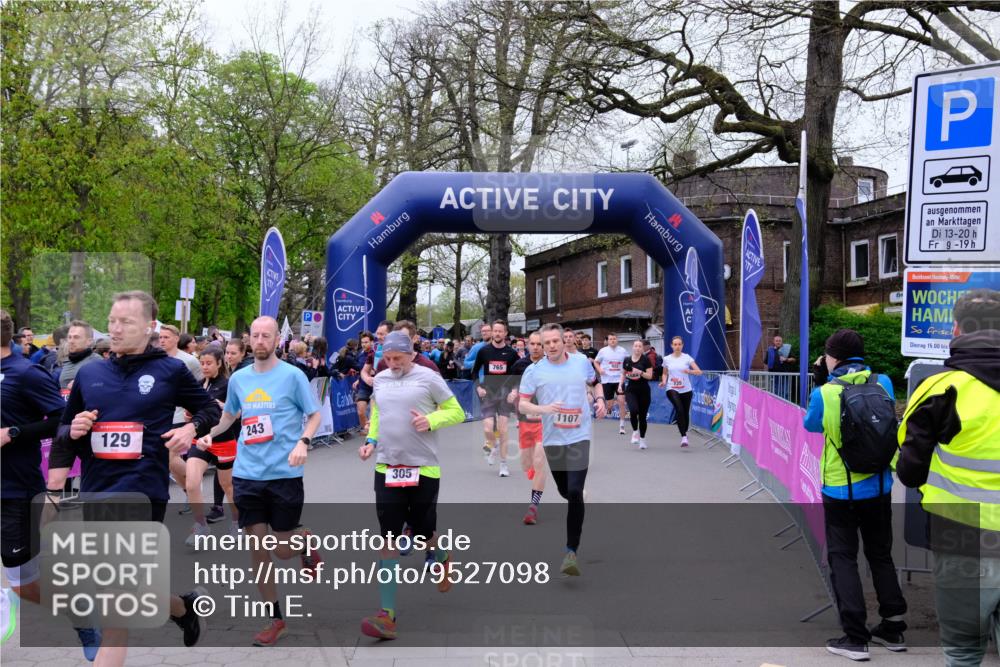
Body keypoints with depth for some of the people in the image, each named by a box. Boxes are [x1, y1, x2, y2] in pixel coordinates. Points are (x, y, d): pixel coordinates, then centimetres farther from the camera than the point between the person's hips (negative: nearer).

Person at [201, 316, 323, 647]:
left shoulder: (292, 375, -5)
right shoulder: (238, 378, 8)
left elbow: (315, 414, 0)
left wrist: (303, 442, -17)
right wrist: (210, 433, 6)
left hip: (284, 474, -4)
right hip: (247, 474, 4)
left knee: (283, 550, 1)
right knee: (258, 548, 3)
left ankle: (306, 542, 38)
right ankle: (275, 619, 17)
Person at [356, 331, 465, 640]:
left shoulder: (428, 378, -6)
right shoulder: (380, 379, 8)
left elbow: (457, 413, -2)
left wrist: (431, 420, -20)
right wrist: (371, 441, 5)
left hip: (423, 469, -3)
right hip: (387, 469, 3)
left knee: (423, 533, 8)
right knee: (388, 539, -2)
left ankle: (442, 560, 46)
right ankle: (387, 614, -1)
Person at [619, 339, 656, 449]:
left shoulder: (645, 359, -4)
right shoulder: (627, 360, 5)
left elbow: (650, 376, -7)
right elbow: (623, 374, 17)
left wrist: (640, 372, -23)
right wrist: (620, 384, 3)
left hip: (643, 391, -1)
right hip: (630, 390, 1)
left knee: (642, 416, 4)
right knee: (633, 410, -23)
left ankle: (642, 439, 20)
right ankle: (635, 431, 2)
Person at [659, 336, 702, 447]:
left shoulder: (687, 357, 0)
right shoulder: (666, 359, 5)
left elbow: (699, 371, -5)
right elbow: (665, 373, 18)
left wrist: (689, 371, -24)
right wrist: (664, 381, -3)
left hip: (686, 390, 1)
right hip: (672, 389, -1)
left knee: (686, 413, 9)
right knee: (679, 409, -24)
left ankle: (684, 434, 32)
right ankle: (683, 437, -26)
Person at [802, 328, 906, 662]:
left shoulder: (824, 394, -16)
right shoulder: (883, 383, -7)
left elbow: (811, 425, 3)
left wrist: (821, 382, 6)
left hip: (840, 490, -4)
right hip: (879, 486, 4)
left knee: (843, 559, 7)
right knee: (881, 555, 19)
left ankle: (855, 638, 4)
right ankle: (893, 627, 28)